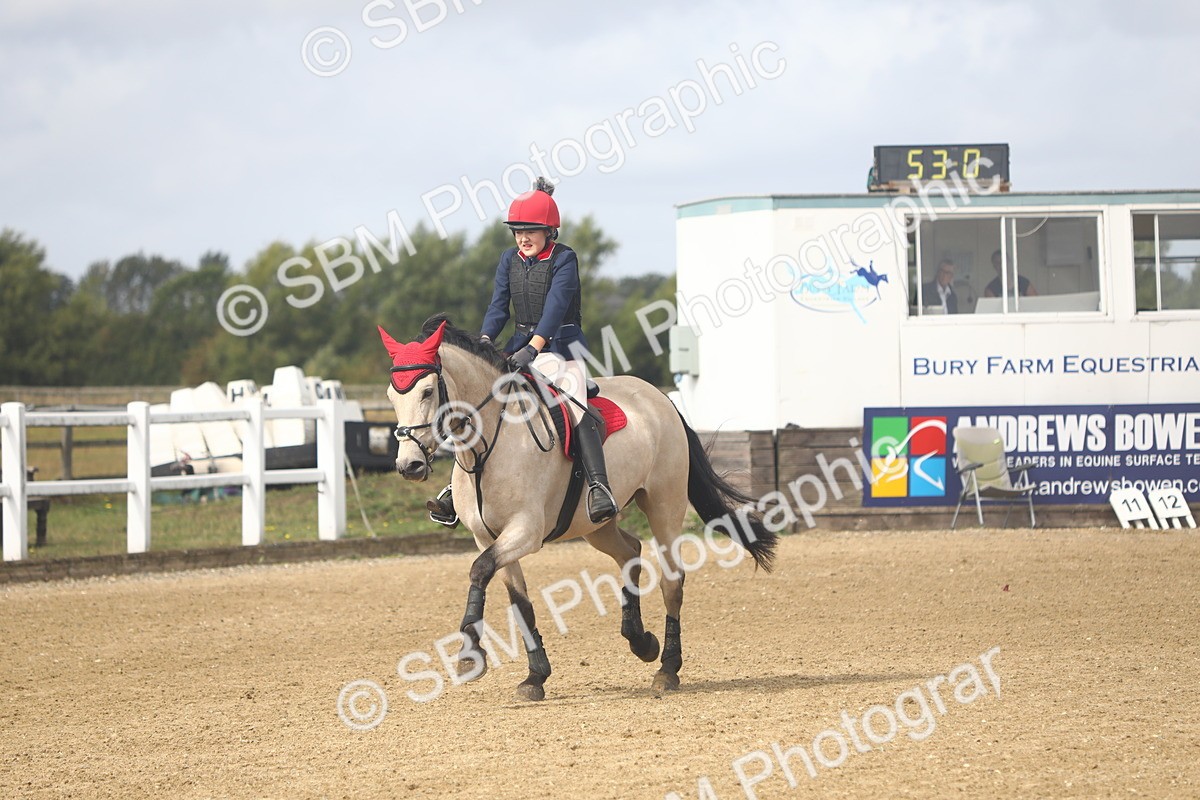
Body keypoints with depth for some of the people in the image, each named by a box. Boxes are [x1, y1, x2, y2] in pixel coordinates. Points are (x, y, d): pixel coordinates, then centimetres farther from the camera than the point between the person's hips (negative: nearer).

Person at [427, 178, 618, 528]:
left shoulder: (564, 259, -10)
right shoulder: (509, 260, 8)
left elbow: (556, 306, -21)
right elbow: (499, 306, 2)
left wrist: (533, 349, -34)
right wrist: (484, 343, -17)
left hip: (561, 344, -6)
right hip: (522, 344, 6)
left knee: (574, 405, -28)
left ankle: (599, 486, -36)